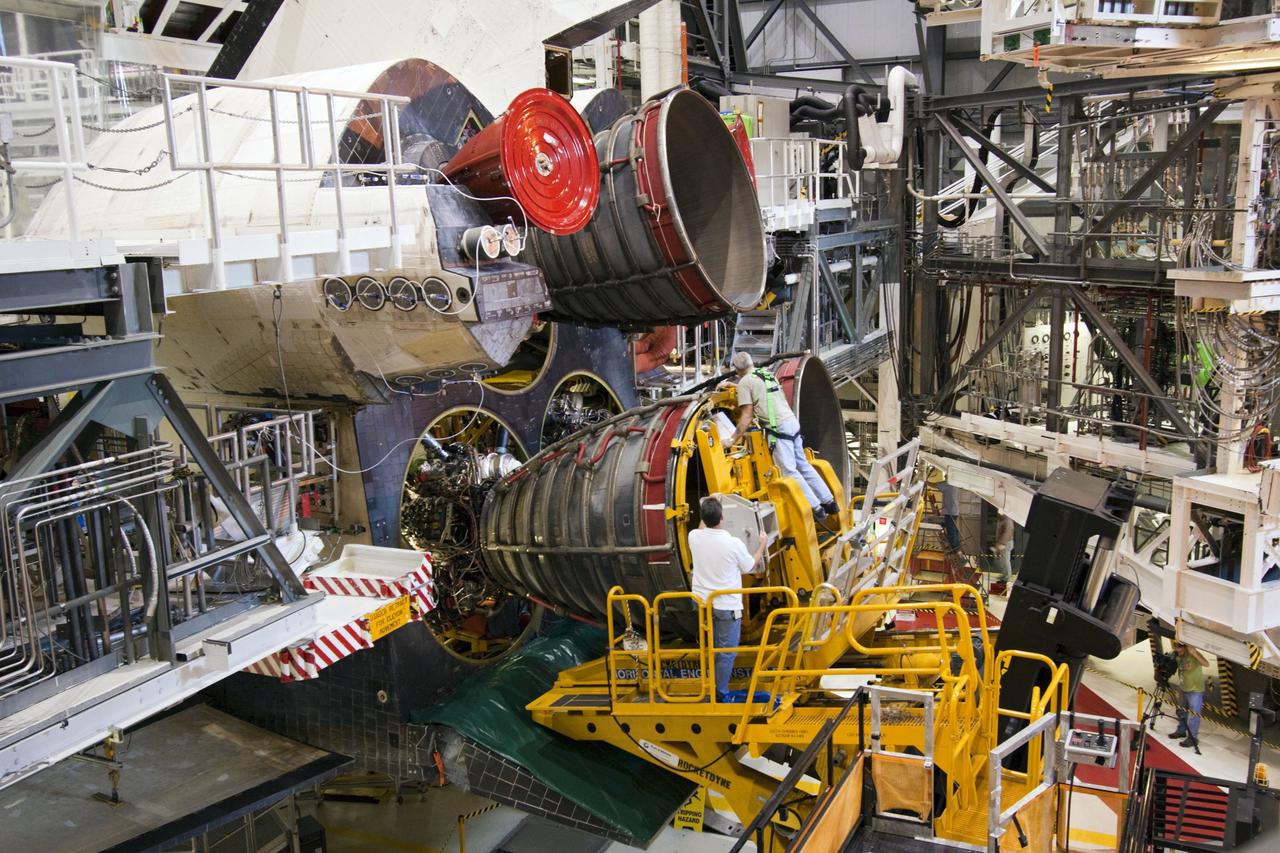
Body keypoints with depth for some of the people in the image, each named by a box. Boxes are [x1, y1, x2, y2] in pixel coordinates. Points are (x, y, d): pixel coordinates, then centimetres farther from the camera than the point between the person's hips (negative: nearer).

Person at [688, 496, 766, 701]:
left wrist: (707, 507, 27)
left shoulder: (694, 537, -10)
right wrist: (762, 545, 14)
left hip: (702, 601, 5)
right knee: (726, 651, 7)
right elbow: (749, 566, -1)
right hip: (726, 605, -5)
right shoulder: (733, 543, -21)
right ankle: (720, 694, 13)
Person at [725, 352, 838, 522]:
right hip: (792, 421, 8)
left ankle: (815, 508, -6)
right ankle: (829, 502, 19)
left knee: (789, 471, -4)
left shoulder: (745, 382, -3)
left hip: (778, 428, -8)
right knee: (803, 465, 15)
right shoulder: (768, 375, 21)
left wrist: (732, 440, -3)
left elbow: (746, 416, -7)